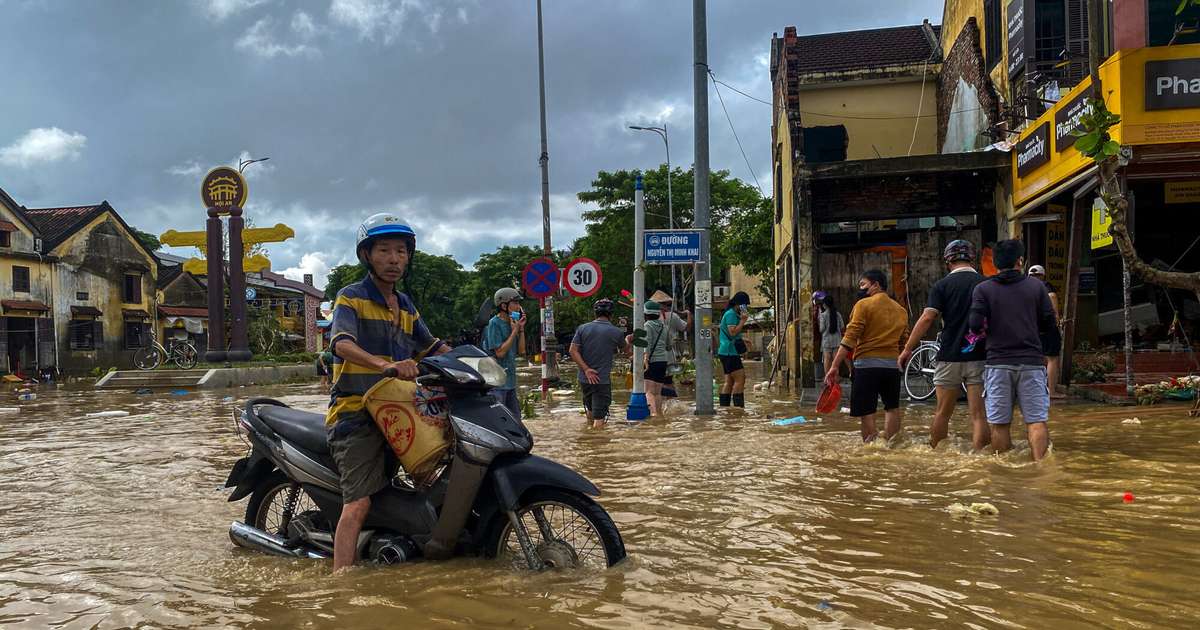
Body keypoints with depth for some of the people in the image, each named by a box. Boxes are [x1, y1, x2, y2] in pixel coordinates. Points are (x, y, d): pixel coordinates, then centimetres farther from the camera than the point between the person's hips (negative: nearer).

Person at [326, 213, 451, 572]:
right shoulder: (351, 298, -4)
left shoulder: (406, 306, 19)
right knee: (358, 504, -17)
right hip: (356, 415, -7)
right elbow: (342, 344, -22)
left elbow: (433, 347, 26)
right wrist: (385, 364, -40)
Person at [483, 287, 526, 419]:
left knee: (515, 420, 14)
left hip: (510, 381, 9)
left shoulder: (511, 323, 12)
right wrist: (514, 332, -12)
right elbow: (500, 352, -18)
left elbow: (521, 350, 12)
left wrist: (521, 329, 3)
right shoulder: (494, 323, -12)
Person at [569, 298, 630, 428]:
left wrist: (586, 369, -10)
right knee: (599, 419, -2)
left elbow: (573, 350, -8)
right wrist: (628, 340, 35)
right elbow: (625, 349, 13)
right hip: (603, 380, -4)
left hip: (584, 379, 4)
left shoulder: (582, 329, 1)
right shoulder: (616, 332, -6)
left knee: (590, 409, 25)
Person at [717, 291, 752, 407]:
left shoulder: (734, 314, 20)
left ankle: (723, 407, 11)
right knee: (740, 379, -12)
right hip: (729, 352, -11)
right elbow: (733, 332, -22)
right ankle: (739, 406, -15)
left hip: (726, 352, 11)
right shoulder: (731, 314, -13)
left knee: (729, 381, 10)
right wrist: (743, 320, -17)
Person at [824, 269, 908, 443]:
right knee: (892, 408, 17)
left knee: (866, 412, -2)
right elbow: (903, 343, 16)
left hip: (867, 364, -5)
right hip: (892, 365, 5)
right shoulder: (901, 310, 15)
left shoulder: (864, 305, -3)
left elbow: (850, 338, -11)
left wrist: (834, 366, -12)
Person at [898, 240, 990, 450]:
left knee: (943, 413, 11)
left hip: (949, 357, -1)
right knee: (978, 414, 0)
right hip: (979, 357, 1)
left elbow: (927, 318, -10)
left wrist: (908, 349, -5)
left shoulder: (942, 285, -3)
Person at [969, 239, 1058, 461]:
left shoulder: (983, 289, 1)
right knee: (1036, 421, 1)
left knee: (1000, 424, 6)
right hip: (1031, 362, 0)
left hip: (998, 362, 0)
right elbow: (1050, 327, 5)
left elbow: (975, 326, -10)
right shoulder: (1036, 286, 5)